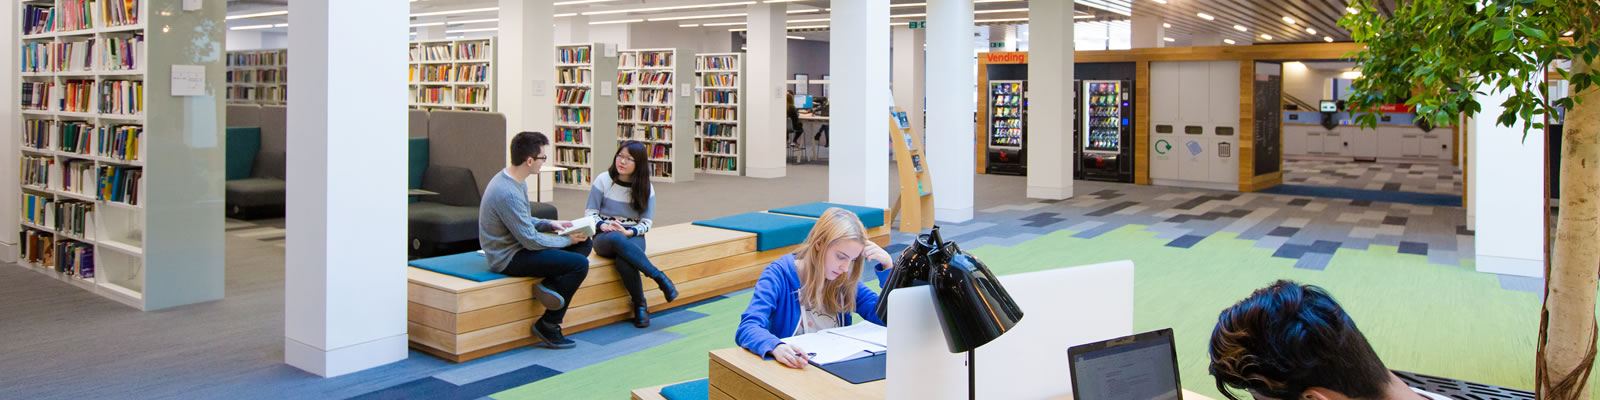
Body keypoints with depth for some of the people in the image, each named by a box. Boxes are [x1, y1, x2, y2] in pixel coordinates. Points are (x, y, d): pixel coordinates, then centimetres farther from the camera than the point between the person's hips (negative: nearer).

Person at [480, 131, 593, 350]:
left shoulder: (513, 180, 6)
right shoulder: (508, 193, -27)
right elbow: (530, 240, -23)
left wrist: (550, 224, 4)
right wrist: (567, 240, -10)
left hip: (516, 247, 10)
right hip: (508, 259, -10)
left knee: (584, 243, 9)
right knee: (579, 264, -20)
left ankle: (551, 285, -7)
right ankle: (548, 326, -6)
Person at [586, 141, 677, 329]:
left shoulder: (645, 187, 5)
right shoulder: (603, 180, 4)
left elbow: (646, 222, 3)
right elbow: (590, 212, 5)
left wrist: (628, 232, -17)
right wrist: (603, 226, -17)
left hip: (633, 237, 0)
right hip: (604, 237, 0)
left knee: (623, 261, -38)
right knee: (617, 240, -41)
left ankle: (640, 305, -21)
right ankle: (660, 277, -36)